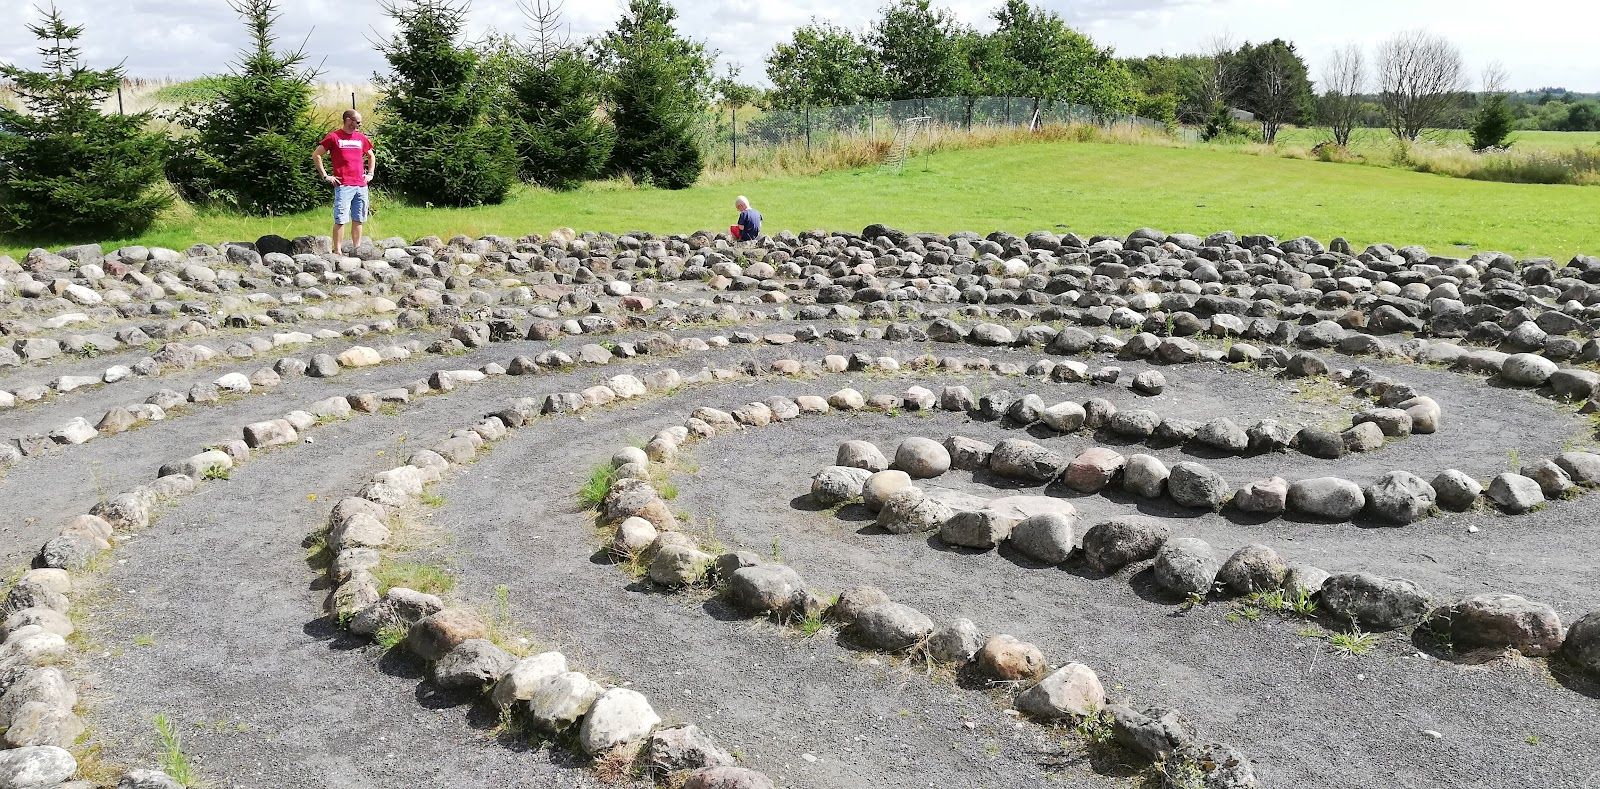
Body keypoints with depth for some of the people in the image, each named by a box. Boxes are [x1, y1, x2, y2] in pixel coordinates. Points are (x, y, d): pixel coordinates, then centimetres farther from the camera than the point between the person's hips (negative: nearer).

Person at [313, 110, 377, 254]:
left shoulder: (361, 138, 15)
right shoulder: (334, 137, -1)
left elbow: (371, 156, 30)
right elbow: (316, 155, 0)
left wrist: (370, 173, 17)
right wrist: (325, 176, -4)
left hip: (361, 186, 5)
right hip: (343, 186, -5)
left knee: (358, 220, 8)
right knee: (340, 220, -7)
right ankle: (337, 252, -6)